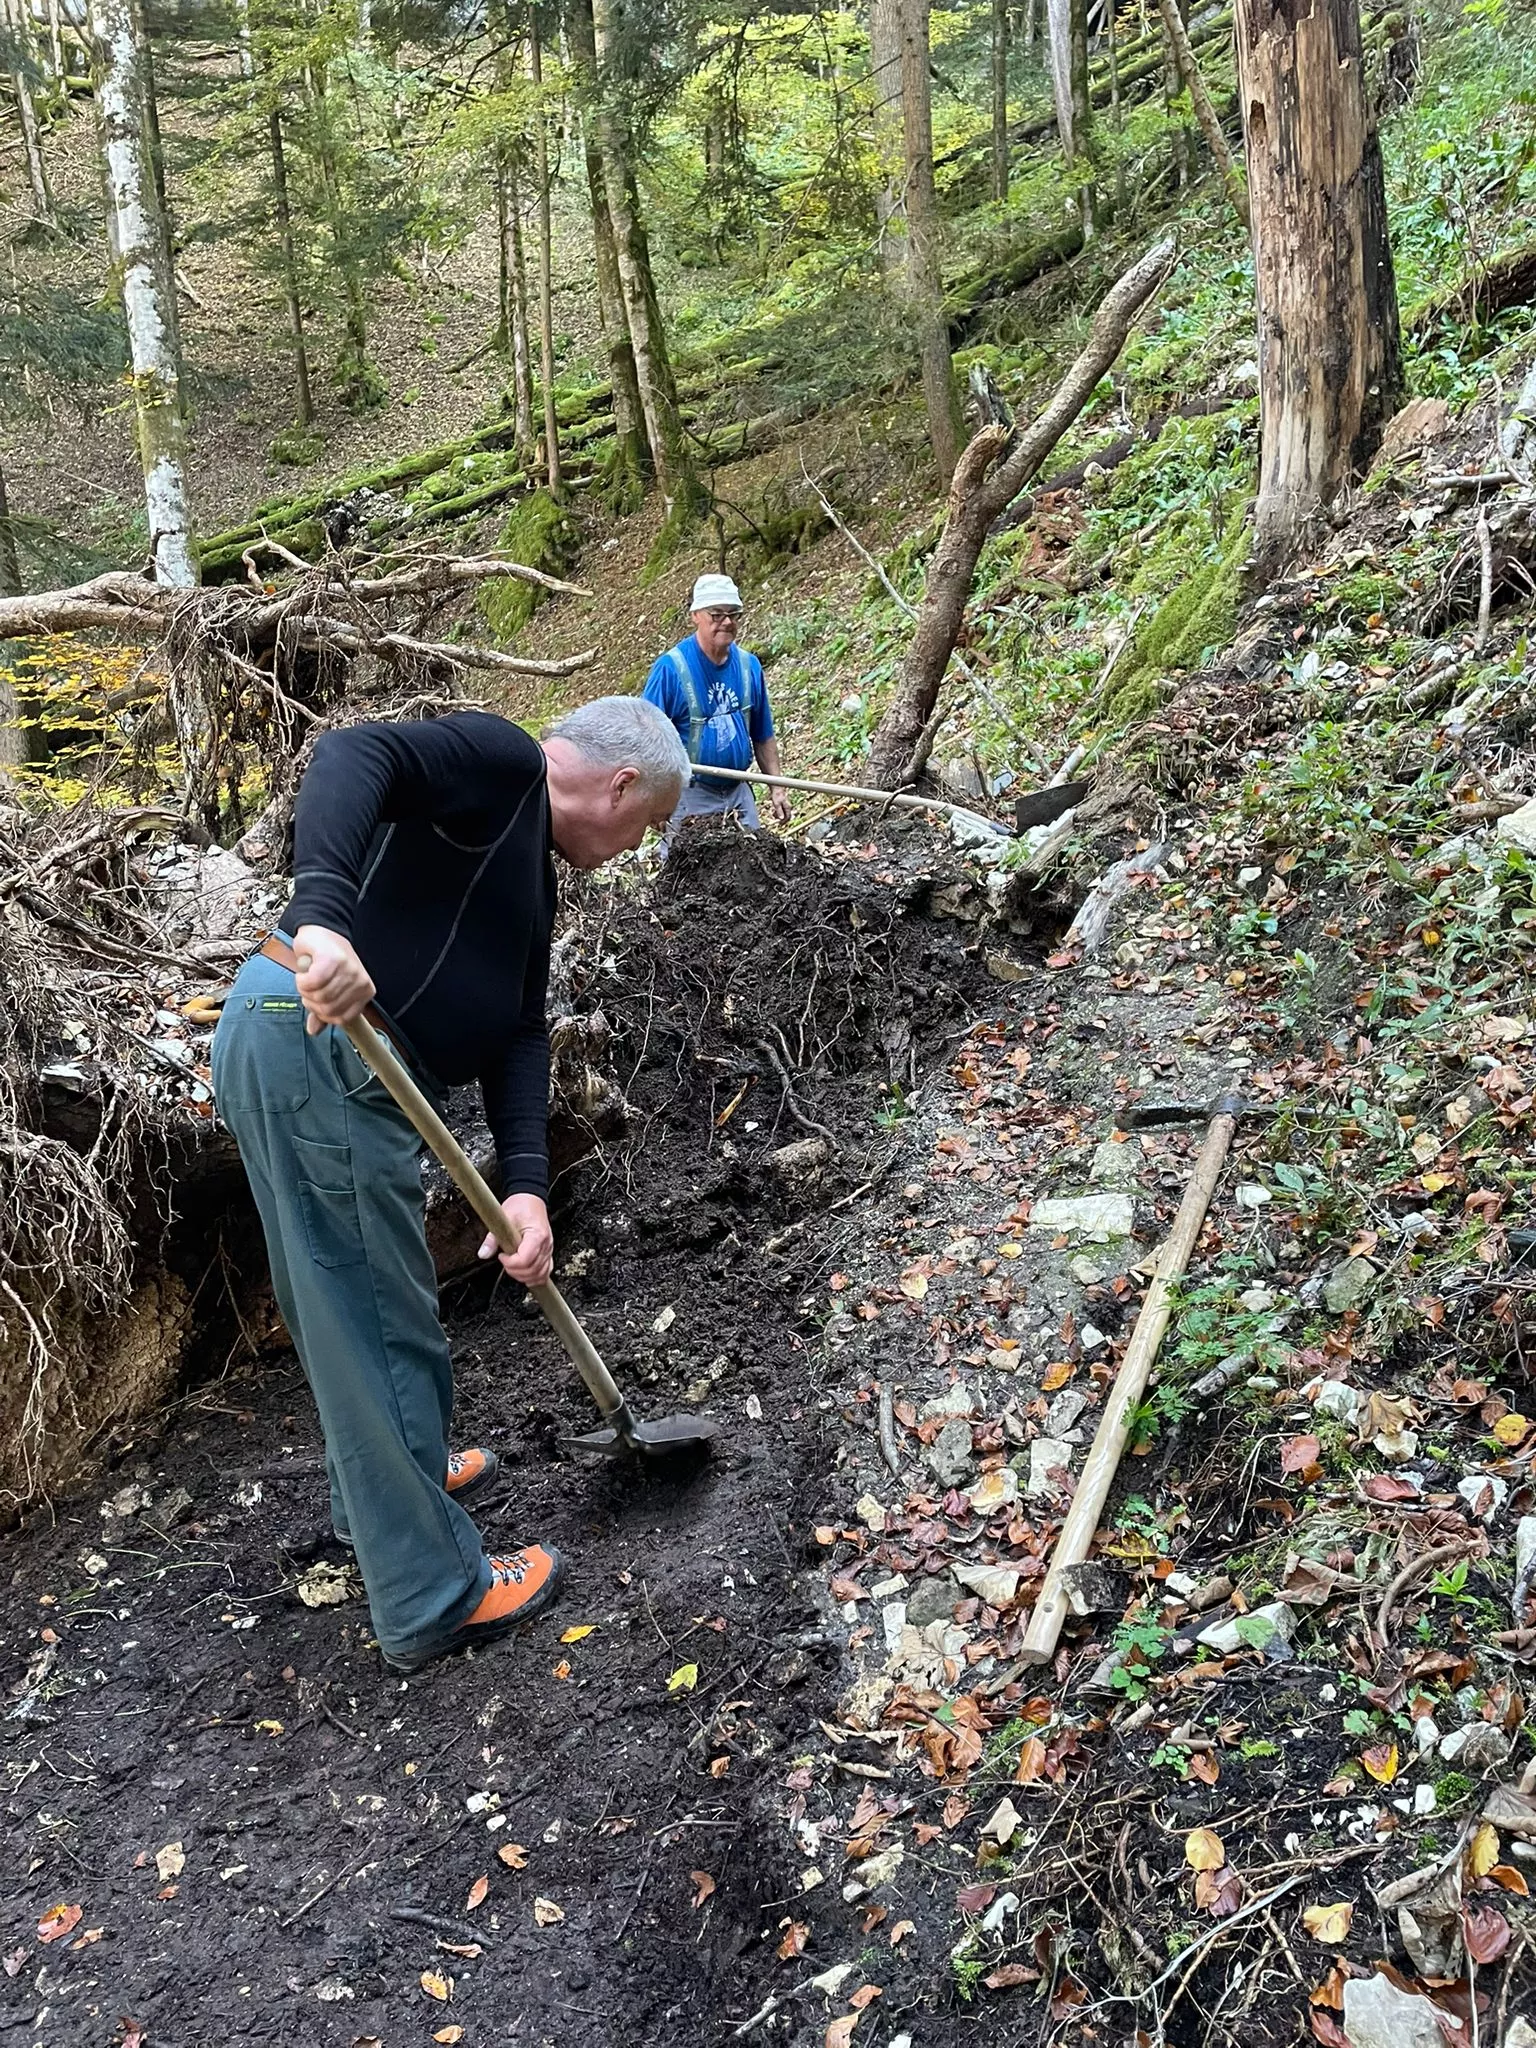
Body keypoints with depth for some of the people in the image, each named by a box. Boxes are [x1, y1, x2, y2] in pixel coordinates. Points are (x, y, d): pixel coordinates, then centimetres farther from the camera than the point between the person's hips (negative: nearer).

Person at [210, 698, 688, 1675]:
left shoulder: (535, 878, 22)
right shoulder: (499, 757, -6)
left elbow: (519, 1032, 13)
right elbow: (356, 755, -24)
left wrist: (527, 1187, -1)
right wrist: (323, 917, -41)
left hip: (347, 1062, 10)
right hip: (313, 1042, -10)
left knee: (363, 1305, 27)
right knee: (385, 1327, 0)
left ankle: (396, 1476, 50)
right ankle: (433, 1596, 13)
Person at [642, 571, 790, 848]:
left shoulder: (749, 666, 3)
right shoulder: (671, 667, -13)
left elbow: (763, 736, 11)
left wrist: (778, 788, 7)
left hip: (739, 793, 5)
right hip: (690, 796, -5)